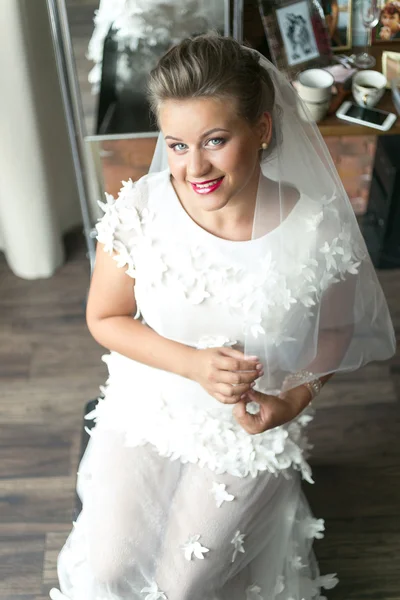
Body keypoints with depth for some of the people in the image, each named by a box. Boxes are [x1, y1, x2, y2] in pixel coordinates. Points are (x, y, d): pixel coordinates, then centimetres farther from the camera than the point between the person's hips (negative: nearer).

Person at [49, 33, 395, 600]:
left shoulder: (317, 229, -21)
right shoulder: (138, 210, -20)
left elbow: (333, 334, -2)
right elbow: (105, 318, -6)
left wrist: (293, 400, -18)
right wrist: (192, 362, -20)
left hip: (251, 429, -1)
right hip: (146, 409, 1)